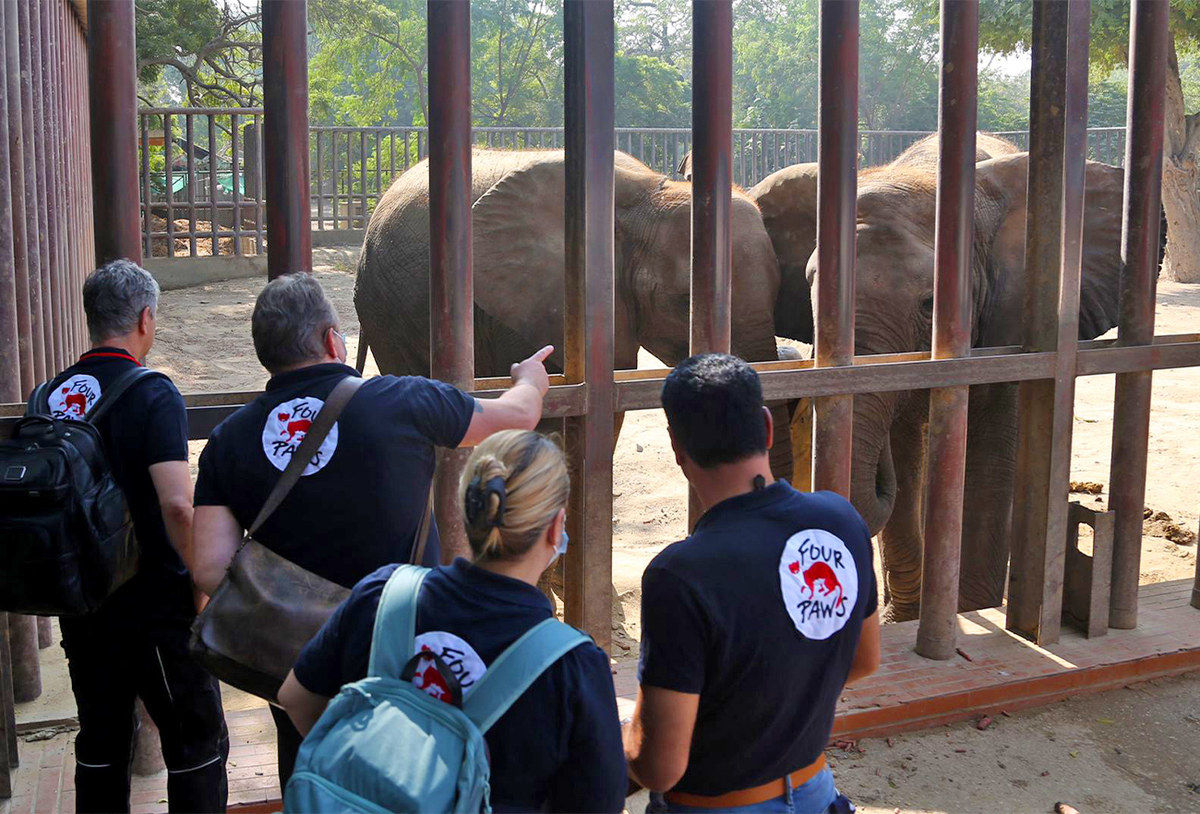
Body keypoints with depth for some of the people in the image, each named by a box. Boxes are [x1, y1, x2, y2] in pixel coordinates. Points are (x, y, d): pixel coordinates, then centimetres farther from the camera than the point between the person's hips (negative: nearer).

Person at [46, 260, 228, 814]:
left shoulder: (51, 396, 3)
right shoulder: (152, 393, -15)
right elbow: (177, 507, -25)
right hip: (155, 603, -6)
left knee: (100, 746, 18)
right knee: (197, 746, 7)